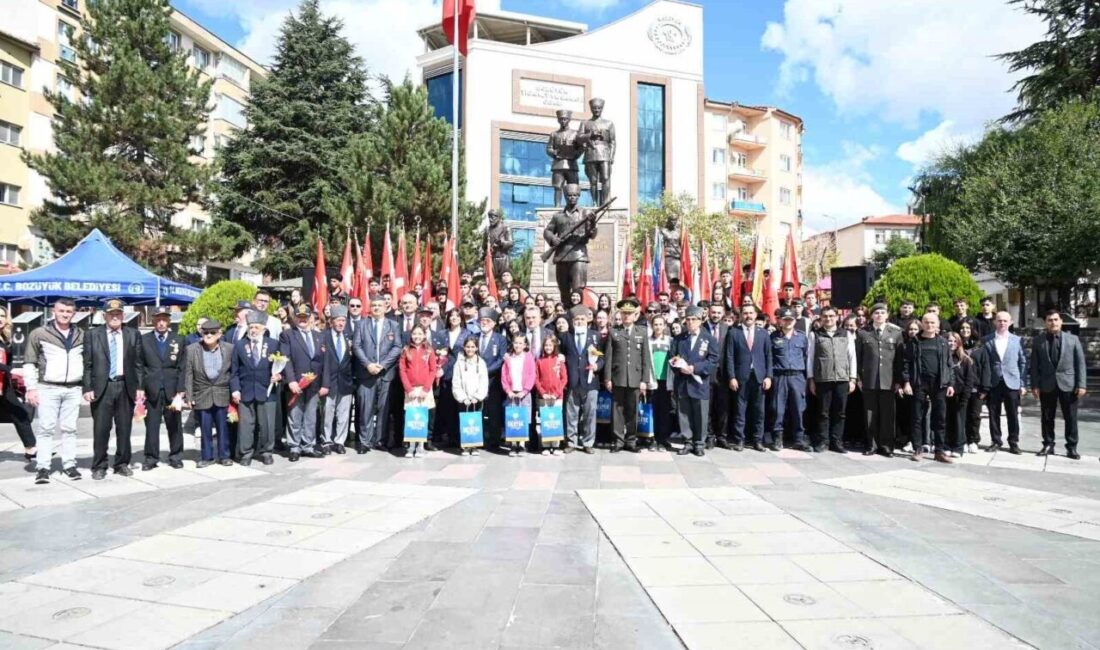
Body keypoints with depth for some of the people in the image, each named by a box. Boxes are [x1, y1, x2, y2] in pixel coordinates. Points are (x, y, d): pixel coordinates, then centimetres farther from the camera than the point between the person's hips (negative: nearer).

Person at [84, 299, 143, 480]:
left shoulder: (133, 334, 7)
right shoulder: (93, 335, 4)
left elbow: (138, 364, 7)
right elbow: (87, 365, 2)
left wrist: (140, 387, 0)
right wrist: (87, 388, -6)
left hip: (126, 386, 1)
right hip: (101, 387, -1)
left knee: (124, 428, 7)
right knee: (101, 429, 1)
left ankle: (122, 464, 18)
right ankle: (99, 466, 12)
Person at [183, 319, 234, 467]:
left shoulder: (229, 348, 0)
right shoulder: (192, 349, -1)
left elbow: (233, 371, 5)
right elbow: (188, 374, 0)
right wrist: (189, 396, -3)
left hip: (222, 395, 0)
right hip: (202, 395, 0)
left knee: (223, 427, 6)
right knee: (205, 428, 6)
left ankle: (224, 456, 16)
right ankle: (206, 456, 18)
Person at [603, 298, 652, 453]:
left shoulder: (642, 332, 9)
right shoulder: (613, 332, 6)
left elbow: (646, 358, 5)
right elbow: (608, 357, 3)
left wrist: (645, 380, -1)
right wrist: (607, 378, -4)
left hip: (635, 378, 1)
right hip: (618, 378, -1)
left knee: (632, 411, 6)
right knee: (617, 410, 2)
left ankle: (631, 441, 17)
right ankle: (618, 441, 11)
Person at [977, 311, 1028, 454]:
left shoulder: (1018, 340, 6)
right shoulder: (987, 341, 3)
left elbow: (1023, 363, 7)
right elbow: (984, 364, 1)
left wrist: (1023, 384, 0)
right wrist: (984, 386, -4)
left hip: (1012, 383, 0)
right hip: (993, 383, 0)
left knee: (1013, 415, 4)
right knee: (994, 415, 5)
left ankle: (1014, 443, 15)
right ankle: (996, 442, 15)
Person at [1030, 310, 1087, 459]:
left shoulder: (1073, 339, 3)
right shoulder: (1037, 341, 3)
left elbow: (1080, 363, 2)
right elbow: (1034, 365, 2)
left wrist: (1081, 384, -5)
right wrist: (1035, 385, -4)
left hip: (1068, 384, 0)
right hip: (1046, 385, 0)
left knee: (1071, 418, 4)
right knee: (1047, 418, 6)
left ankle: (1071, 447, 14)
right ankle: (1048, 445, 17)